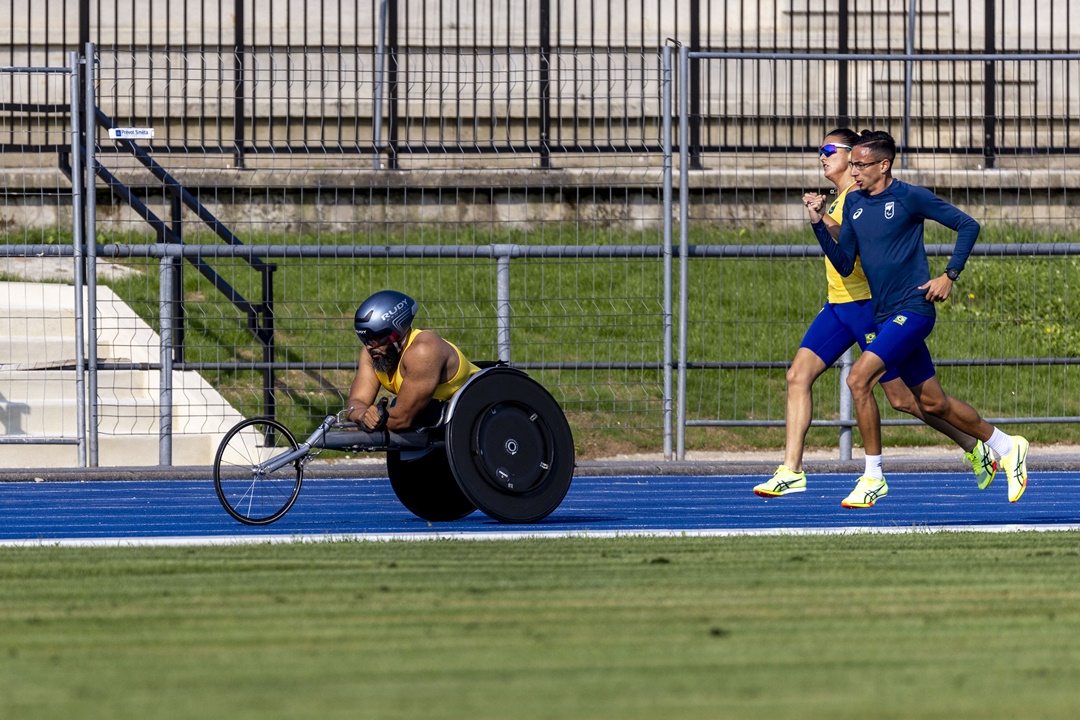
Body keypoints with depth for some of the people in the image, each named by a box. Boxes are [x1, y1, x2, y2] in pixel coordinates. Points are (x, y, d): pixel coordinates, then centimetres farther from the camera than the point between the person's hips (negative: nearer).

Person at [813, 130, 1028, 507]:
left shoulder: (910, 197, -9)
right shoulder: (854, 203, 10)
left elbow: (968, 225, -3)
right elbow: (844, 264, 10)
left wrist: (949, 276, -9)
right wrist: (819, 225, -3)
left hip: (912, 309, -8)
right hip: (885, 316, 8)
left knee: (859, 378, -21)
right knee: (933, 402, 13)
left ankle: (873, 478, -12)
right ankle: (1007, 447, 31)